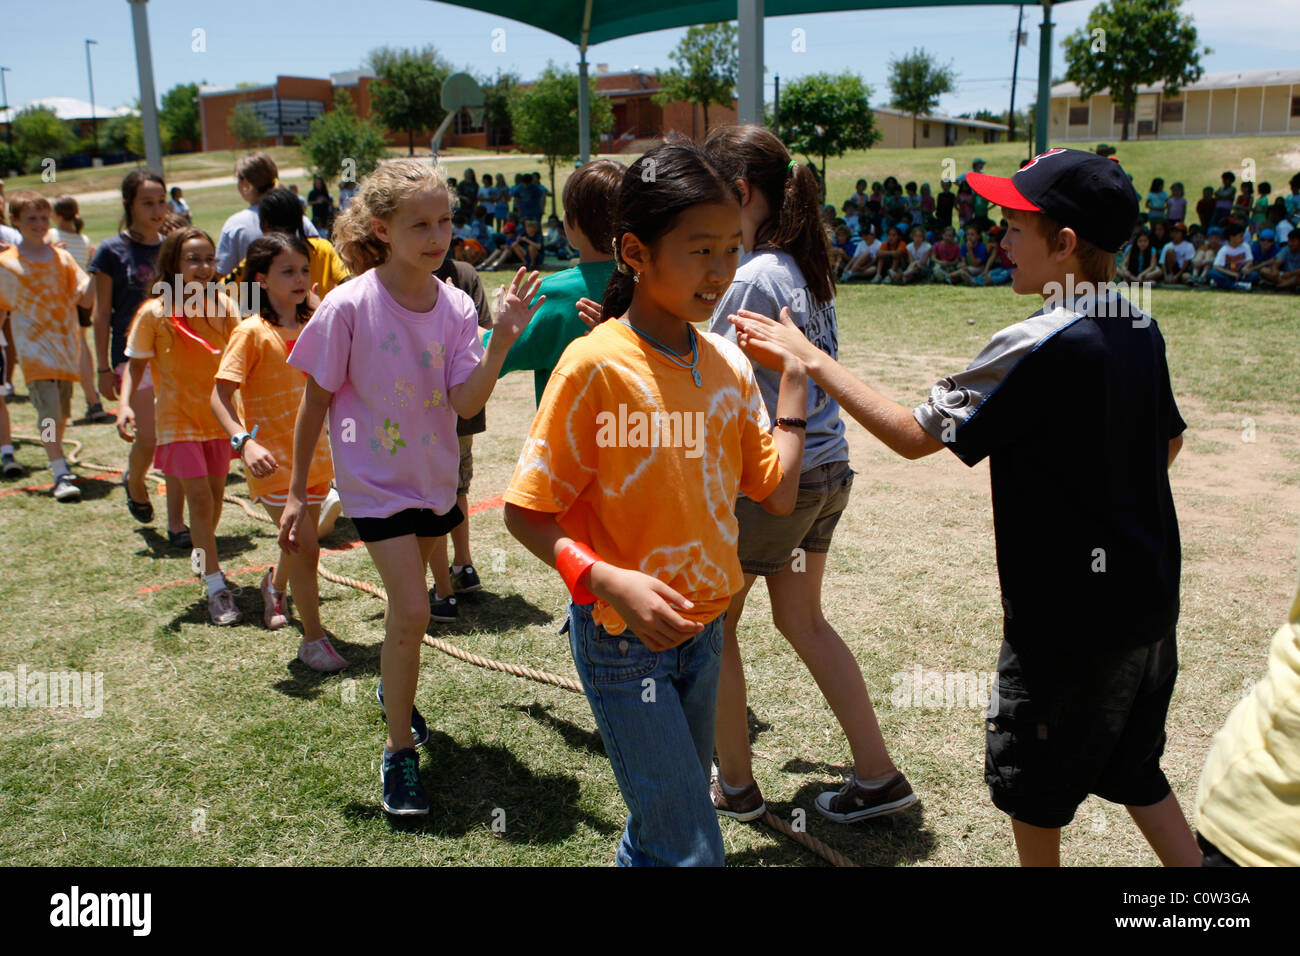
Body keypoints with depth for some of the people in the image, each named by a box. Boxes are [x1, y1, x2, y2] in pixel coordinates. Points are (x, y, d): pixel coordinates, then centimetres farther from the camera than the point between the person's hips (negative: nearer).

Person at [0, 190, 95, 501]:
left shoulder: (62, 258, 8)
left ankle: (58, 462, 33)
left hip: (67, 345, 3)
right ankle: (62, 475, -16)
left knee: (62, 412, 12)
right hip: (34, 347, -3)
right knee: (48, 409, -15)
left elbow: (86, 299, -2)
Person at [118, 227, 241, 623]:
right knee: (199, 497, -10)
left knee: (215, 493, 15)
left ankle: (206, 560, 41)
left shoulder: (223, 305, -3)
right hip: (177, 417, -4)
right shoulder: (155, 313, -11)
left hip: (217, 415, 4)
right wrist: (125, 404, -19)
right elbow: (136, 363, -5)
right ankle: (217, 588, -4)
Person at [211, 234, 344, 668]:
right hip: (275, 461, -6)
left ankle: (276, 584, 54)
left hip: (315, 457, 6)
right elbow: (219, 395, -18)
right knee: (305, 549, -7)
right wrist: (245, 442, -30)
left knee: (300, 542, 22)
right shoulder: (252, 332, -13)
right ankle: (313, 640, 8)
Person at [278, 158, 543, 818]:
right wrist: (296, 493, -7)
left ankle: (394, 686, 51)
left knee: (407, 602, 20)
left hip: (433, 477, 5)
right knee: (412, 609, -13)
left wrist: (502, 339, -30)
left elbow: (467, 404, -17)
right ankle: (400, 751, 6)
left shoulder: (455, 307, -8)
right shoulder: (349, 306, -18)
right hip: (374, 478, -4)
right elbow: (315, 401, -10)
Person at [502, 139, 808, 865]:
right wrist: (611, 582, -30)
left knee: (663, 825, 21)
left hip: (702, 629, 6)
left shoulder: (727, 363, 0)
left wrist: (795, 377, 5)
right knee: (692, 850, -1)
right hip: (624, 640, -6)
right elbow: (526, 513, -16)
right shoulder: (596, 365, -18)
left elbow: (778, 493, 4)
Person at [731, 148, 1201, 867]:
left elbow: (913, 434, -20)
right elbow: (1168, 441, 15)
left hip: (1071, 616, -8)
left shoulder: (1037, 345, -24)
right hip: (1148, 598, 8)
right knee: (1131, 769, 25)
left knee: (1030, 780, 15)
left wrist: (808, 358, -15)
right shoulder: (1139, 330, 1)